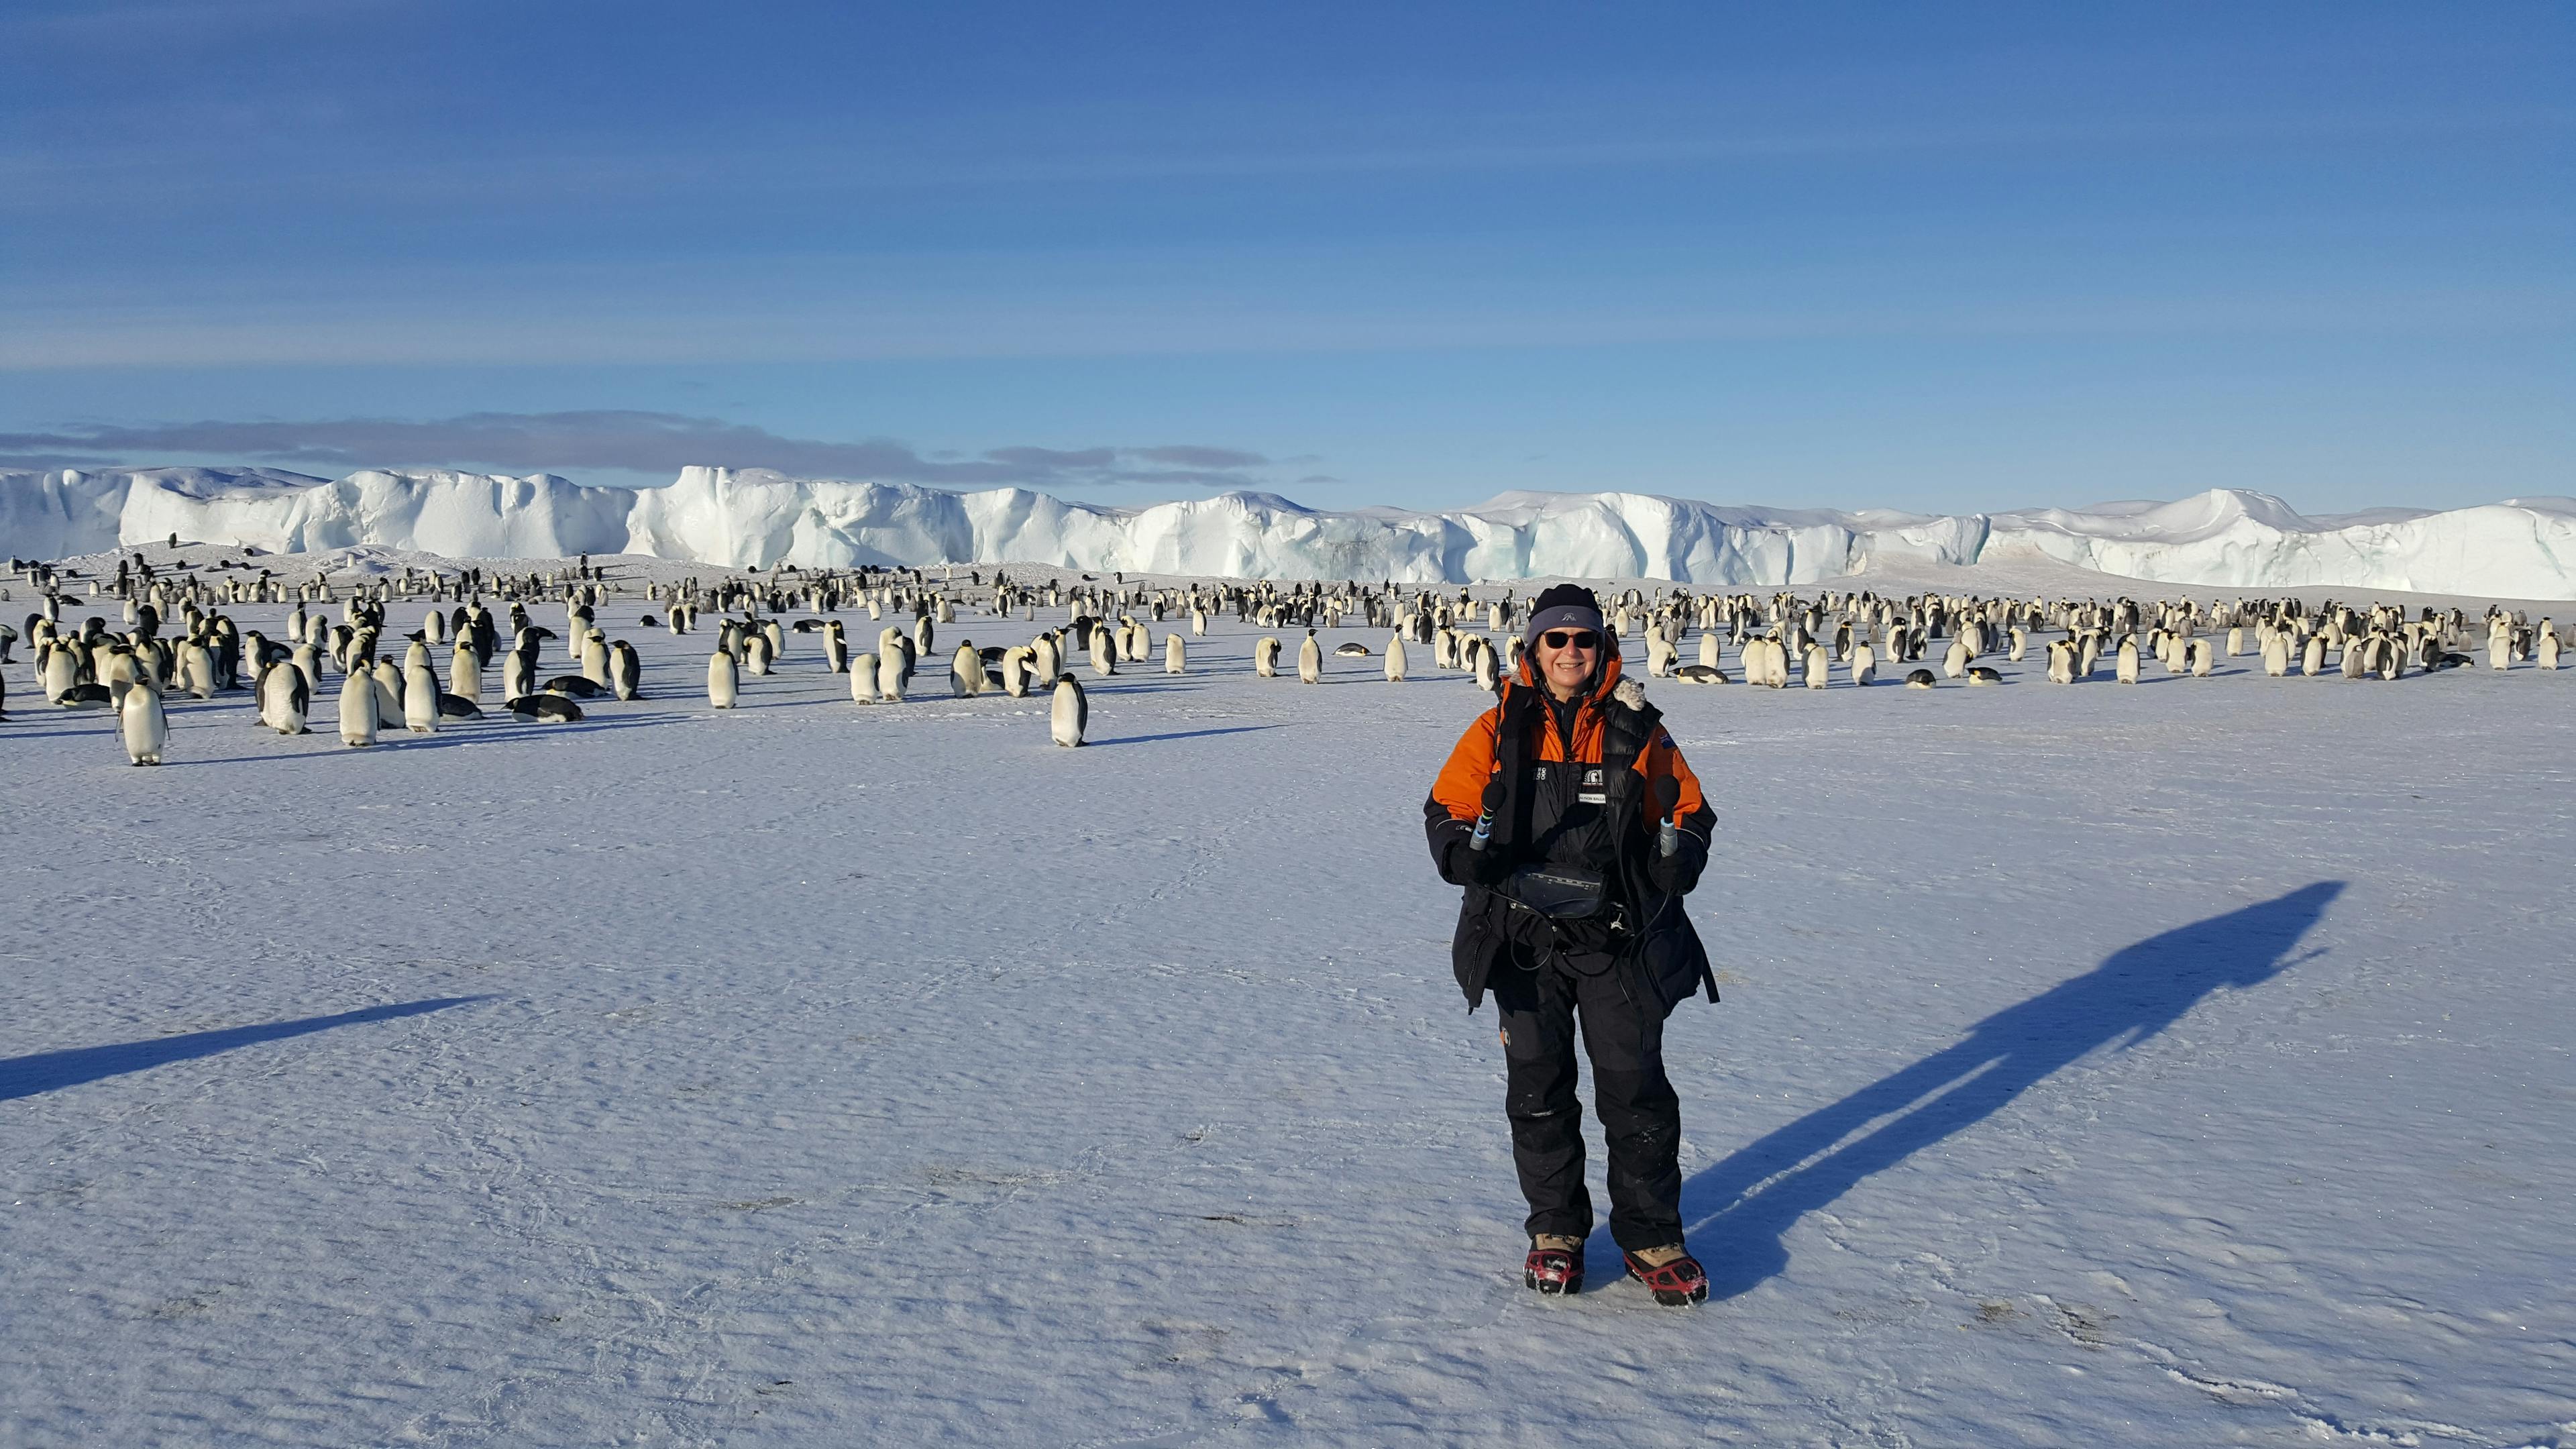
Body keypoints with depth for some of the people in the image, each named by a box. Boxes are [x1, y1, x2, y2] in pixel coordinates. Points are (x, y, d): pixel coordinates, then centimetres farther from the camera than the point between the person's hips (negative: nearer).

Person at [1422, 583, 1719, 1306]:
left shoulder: (1636, 731, 5)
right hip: (1526, 941, 0)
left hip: (1617, 941, 0)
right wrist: (1468, 854, -15)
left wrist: (1675, 860, -9)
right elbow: (1445, 810, 7)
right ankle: (1556, 1231, 24)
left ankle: (1651, 1238, 17)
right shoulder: (1499, 730, 4)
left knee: (1637, 1089, 1)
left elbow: (1689, 810, 12)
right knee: (1538, 1091, 7)